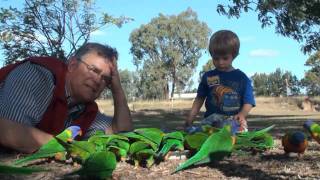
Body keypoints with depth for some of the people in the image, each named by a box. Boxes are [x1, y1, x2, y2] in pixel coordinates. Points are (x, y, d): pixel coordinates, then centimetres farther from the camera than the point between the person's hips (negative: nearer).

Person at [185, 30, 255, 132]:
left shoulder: (241, 78, 7)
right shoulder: (208, 76, 13)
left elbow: (248, 102, 5)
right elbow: (199, 99, 18)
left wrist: (242, 114, -15)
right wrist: (190, 118, 10)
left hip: (234, 120, -1)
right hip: (211, 119, 2)